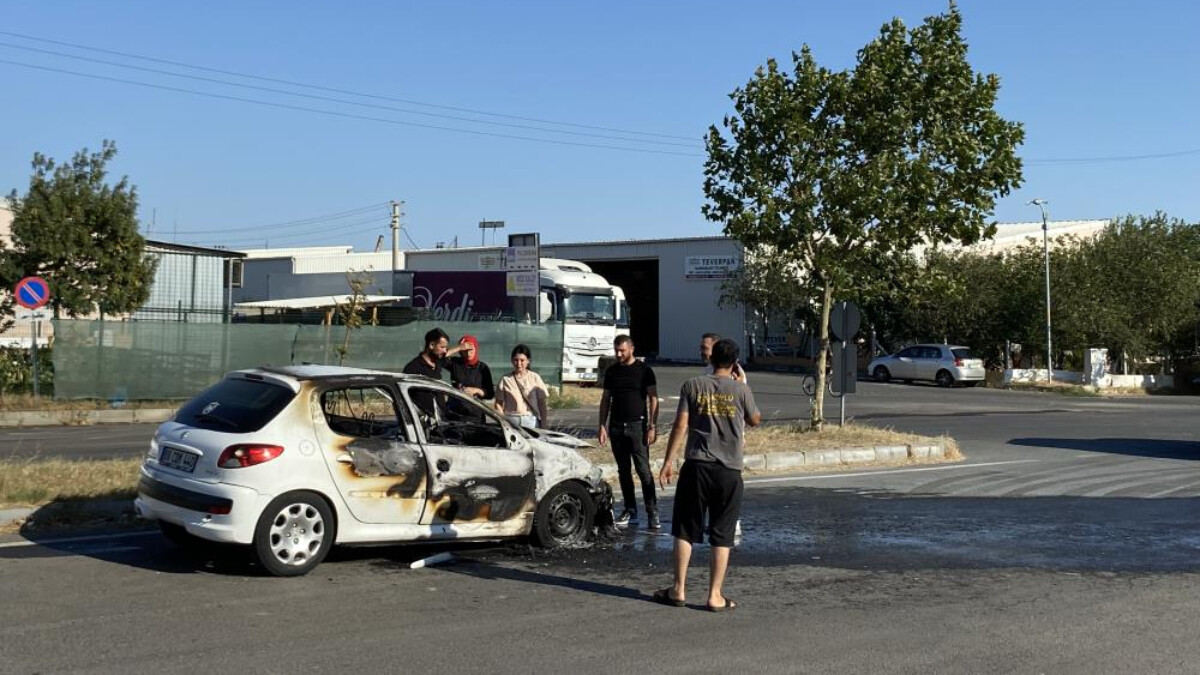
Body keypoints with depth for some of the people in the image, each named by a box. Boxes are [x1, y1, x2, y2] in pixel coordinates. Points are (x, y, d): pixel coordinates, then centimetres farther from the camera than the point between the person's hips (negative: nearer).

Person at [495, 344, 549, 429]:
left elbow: (542, 403, 6)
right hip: (511, 421, 0)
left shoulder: (535, 378, 6)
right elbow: (498, 403, 8)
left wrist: (543, 425, 0)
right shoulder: (506, 380, 6)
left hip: (531, 421, 0)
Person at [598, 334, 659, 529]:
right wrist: (602, 425, 6)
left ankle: (652, 512, -7)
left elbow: (653, 399, -3)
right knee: (623, 471, 8)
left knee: (644, 470, -8)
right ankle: (630, 509, 16)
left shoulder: (644, 370, -1)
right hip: (616, 426, 4)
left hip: (637, 425, -4)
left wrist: (652, 427, -10)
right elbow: (605, 399, 15)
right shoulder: (611, 371, 11)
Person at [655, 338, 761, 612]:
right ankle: (715, 595, 7)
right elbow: (755, 420, 17)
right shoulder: (741, 390, 0)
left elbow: (680, 426, -3)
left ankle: (679, 590, 12)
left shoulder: (692, 386, 0)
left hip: (696, 466, 0)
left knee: (685, 530, 10)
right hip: (729, 471, 0)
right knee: (722, 536, 6)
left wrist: (668, 461, 1)